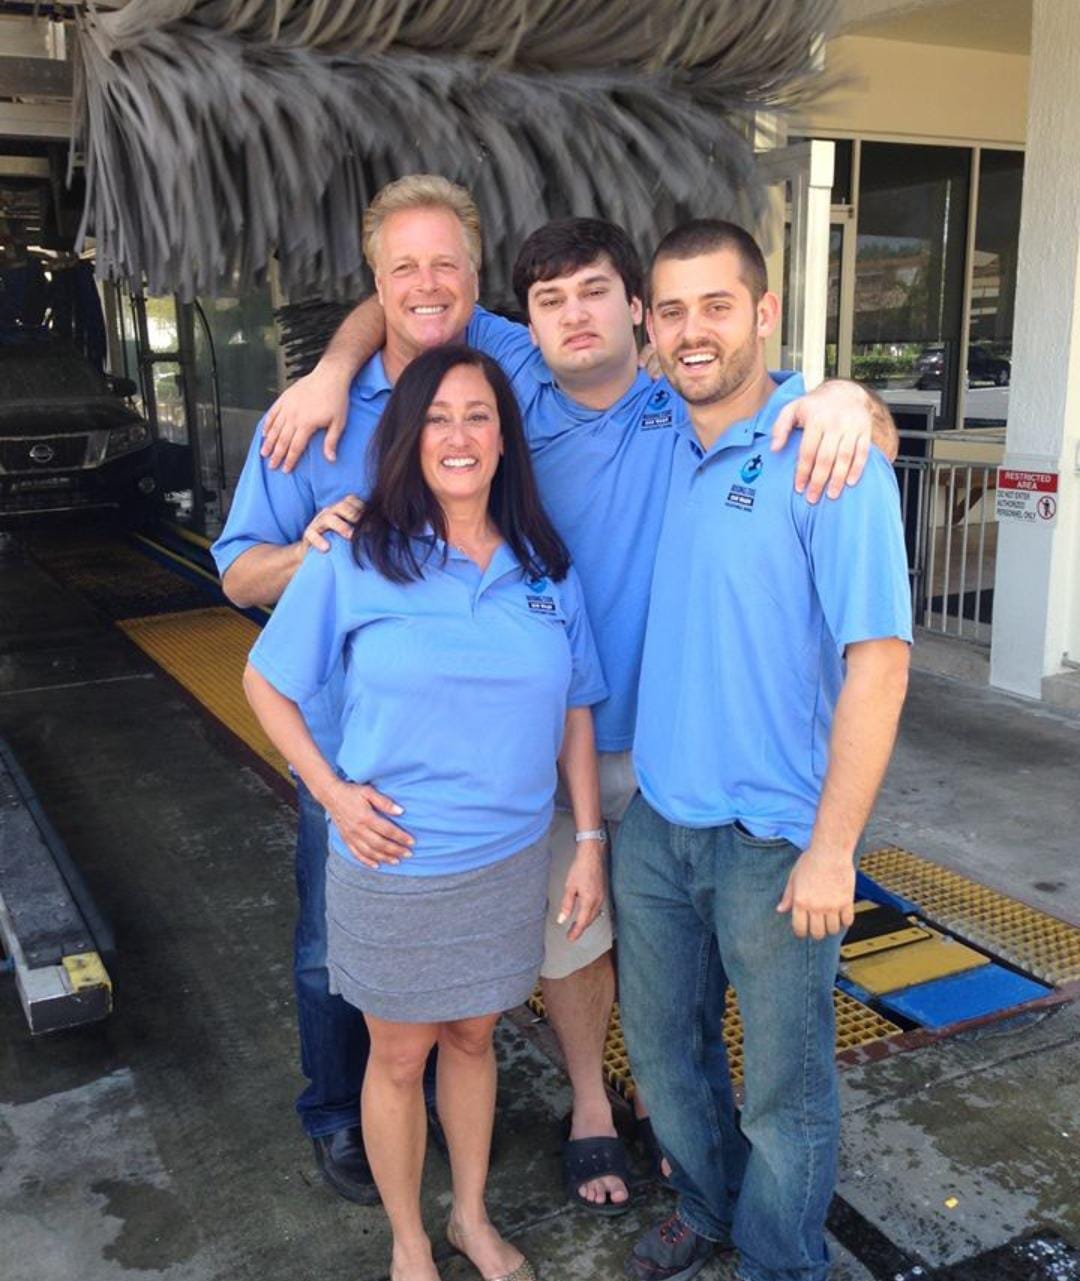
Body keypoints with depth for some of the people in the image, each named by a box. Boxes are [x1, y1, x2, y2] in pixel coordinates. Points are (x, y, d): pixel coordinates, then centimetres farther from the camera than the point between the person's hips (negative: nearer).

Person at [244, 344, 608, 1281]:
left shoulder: (546, 567, -2)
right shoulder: (355, 560, -11)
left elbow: (576, 712, 4)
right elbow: (266, 682, -2)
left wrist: (589, 843, 2)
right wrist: (333, 792, -12)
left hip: (511, 859, 3)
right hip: (394, 866, -2)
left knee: (472, 1035, 21)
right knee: (401, 1054, 15)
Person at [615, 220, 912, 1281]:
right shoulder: (659, 444, 3)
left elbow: (878, 661, -17)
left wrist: (831, 848, -17)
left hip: (775, 839, -6)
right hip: (657, 821, 6)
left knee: (783, 1086, 12)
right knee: (662, 1045, 22)